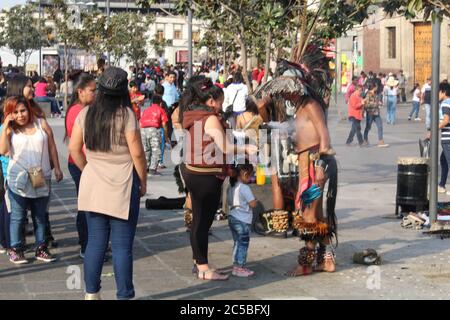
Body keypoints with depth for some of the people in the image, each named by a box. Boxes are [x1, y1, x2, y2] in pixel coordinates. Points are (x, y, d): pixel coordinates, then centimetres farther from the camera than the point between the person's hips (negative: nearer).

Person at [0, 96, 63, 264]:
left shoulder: (41, 124, 3)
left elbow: (51, 147, 7)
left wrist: (57, 168, 6)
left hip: (42, 179, 2)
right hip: (18, 180, -2)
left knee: (40, 216, 11)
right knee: (17, 216, 4)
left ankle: (41, 248, 19)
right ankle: (15, 250, 11)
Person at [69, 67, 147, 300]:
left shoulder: (85, 114, 1)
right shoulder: (126, 115, -13)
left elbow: (74, 149, 5)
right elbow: (137, 153, -11)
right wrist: (143, 182, 2)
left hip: (92, 186, 5)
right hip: (122, 187, -5)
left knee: (95, 241, 13)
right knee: (122, 246, 3)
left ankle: (91, 294, 19)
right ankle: (124, 295, 9)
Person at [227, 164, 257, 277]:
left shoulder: (231, 187, 8)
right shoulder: (244, 188, -17)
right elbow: (252, 204, -16)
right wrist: (254, 199, 2)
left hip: (232, 218, 8)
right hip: (242, 221, -8)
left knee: (237, 243, 16)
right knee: (243, 244, 0)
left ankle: (236, 266, 20)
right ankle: (240, 268, 1)